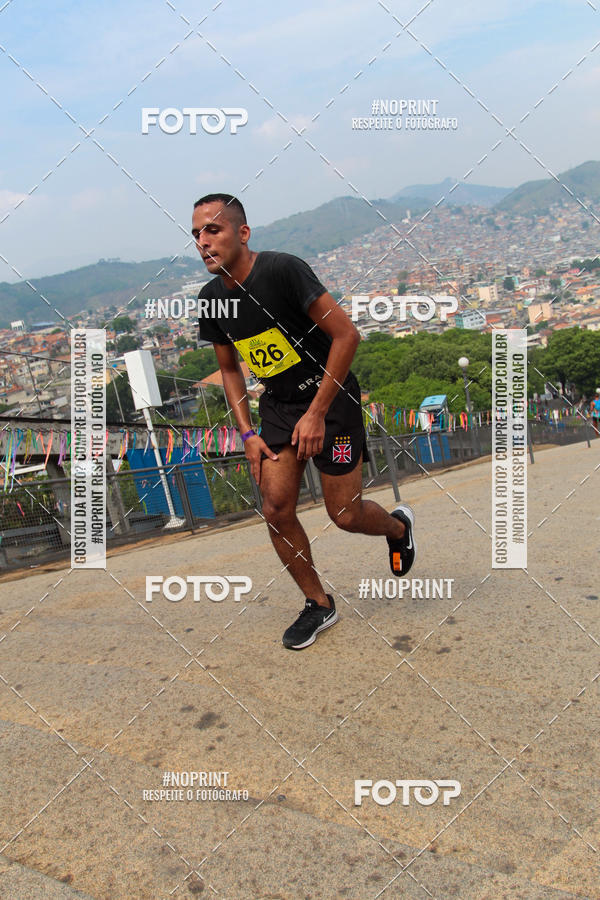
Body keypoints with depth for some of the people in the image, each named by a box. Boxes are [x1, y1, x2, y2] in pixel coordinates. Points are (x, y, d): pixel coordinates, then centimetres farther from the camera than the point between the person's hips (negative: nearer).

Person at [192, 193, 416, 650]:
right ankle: (319, 605, 20)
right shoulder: (211, 298, -2)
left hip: (331, 395, -6)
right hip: (277, 404, 6)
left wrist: (317, 412, -20)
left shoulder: (282, 270, -22)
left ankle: (399, 525, 35)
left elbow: (347, 334, -21)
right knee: (276, 511, -1)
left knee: (344, 514, -1)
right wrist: (248, 433, 2)